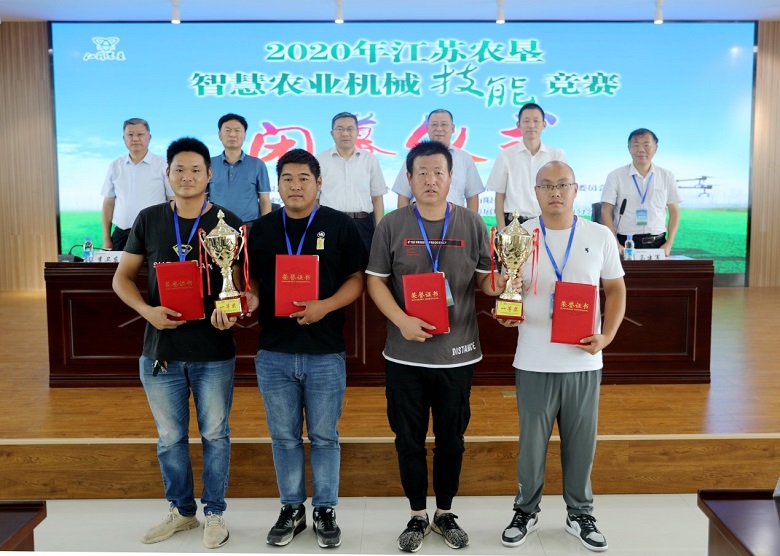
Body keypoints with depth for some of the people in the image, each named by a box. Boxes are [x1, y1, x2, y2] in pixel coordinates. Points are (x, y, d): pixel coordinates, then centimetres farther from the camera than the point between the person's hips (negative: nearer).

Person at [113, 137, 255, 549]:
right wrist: (147, 310, -12)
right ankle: (181, 511, 34)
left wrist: (234, 311, -24)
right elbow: (123, 277, 7)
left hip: (213, 351, -2)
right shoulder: (149, 220, 2)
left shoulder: (228, 223, -3)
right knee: (170, 438, 14)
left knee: (214, 435, 10)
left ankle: (214, 513, 28)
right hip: (160, 349, 2)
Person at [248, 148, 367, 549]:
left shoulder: (340, 225, -1)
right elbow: (251, 279, 14)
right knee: (284, 437, 12)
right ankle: (291, 509, 28)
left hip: (325, 353, -2)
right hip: (273, 352, 3)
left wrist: (326, 306, -19)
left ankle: (325, 511, 25)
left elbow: (357, 279, -3)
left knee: (324, 436, 9)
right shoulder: (262, 229, 8)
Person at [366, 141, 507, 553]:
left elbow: (483, 278, 5)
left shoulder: (471, 224, 0)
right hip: (405, 353, 0)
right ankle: (418, 514, 30)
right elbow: (375, 281, -2)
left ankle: (445, 512, 34)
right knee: (409, 438, 11)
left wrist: (498, 284, -18)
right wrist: (402, 320, -17)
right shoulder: (391, 225, -2)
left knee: (451, 437, 13)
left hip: (457, 352, 1)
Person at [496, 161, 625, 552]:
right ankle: (526, 511, 31)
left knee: (581, 443, 12)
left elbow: (615, 289, 8)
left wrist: (607, 335, -6)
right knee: (531, 442, 11)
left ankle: (580, 514, 33)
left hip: (584, 362, 1)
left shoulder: (600, 236, 2)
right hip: (534, 362, -1)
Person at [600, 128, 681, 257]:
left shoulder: (667, 177, 8)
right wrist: (615, 244, -11)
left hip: (658, 244, 2)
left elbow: (674, 211, 11)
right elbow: (606, 211, -1)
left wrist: (669, 244, 0)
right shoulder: (615, 177, 1)